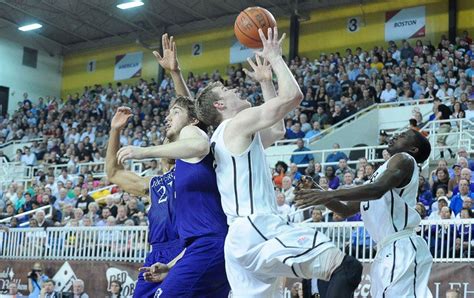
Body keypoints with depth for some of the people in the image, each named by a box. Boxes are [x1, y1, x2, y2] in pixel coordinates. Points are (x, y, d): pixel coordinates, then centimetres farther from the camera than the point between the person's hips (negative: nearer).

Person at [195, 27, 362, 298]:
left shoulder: (224, 139, 26)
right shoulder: (239, 123, -2)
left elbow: (278, 129, 37)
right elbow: (293, 96, -11)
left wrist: (265, 81, 36)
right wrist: (275, 57, 4)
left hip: (240, 238, 10)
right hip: (259, 231, -10)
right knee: (347, 268, -16)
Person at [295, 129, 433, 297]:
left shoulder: (404, 159, -2)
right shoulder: (383, 170, 26)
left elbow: (377, 190, -23)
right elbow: (347, 210, 26)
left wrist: (330, 195, -27)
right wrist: (322, 198, 8)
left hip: (401, 249, -10)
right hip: (389, 250, 10)